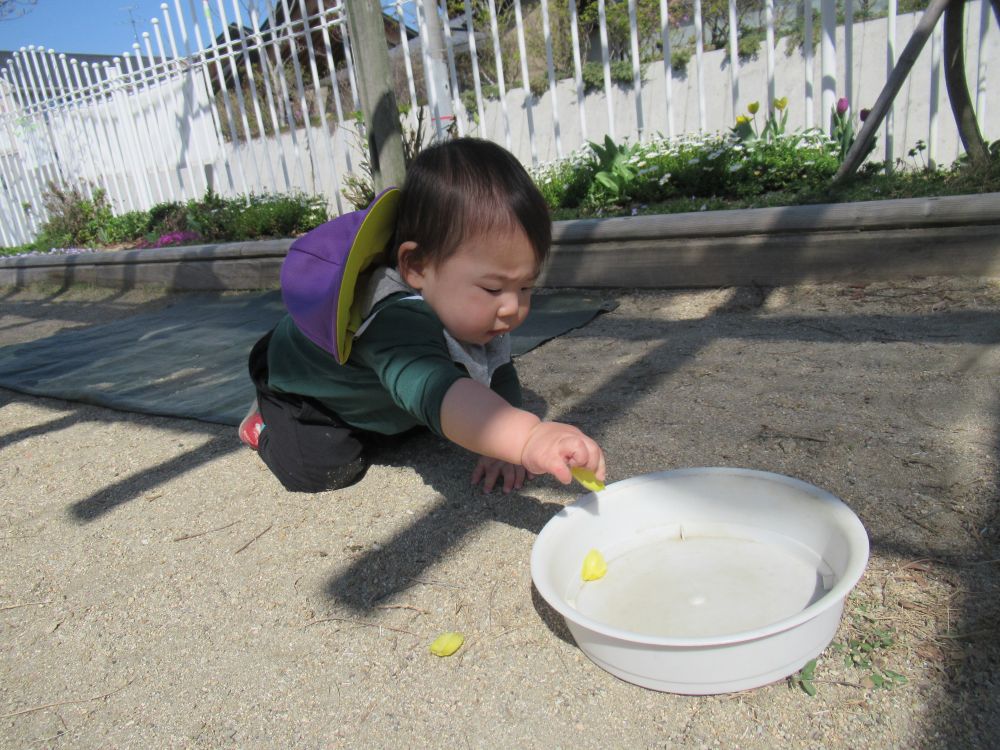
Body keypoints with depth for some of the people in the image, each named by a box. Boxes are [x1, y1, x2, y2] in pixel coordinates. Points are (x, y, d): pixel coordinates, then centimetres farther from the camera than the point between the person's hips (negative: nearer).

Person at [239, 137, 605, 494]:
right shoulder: (397, 322, -51)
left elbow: (499, 377, -15)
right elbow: (434, 392, -70)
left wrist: (502, 441, -31)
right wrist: (529, 438, -83)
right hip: (299, 382, -6)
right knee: (326, 469, -22)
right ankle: (269, 423, 7)